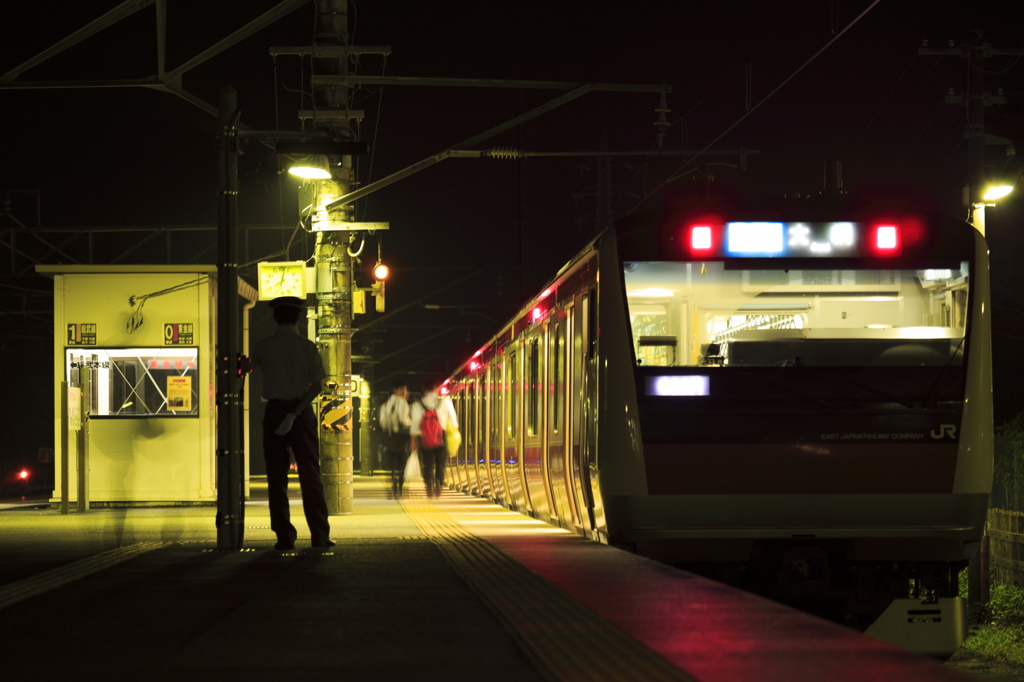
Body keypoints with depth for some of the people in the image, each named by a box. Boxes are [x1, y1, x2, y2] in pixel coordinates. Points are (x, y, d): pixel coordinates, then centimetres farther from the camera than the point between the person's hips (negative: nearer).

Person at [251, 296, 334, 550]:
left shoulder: (263, 347, -2)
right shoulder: (307, 347, -3)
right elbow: (317, 386, -10)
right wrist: (296, 413, -12)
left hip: (274, 411, 0)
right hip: (301, 411, 0)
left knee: (277, 477, 4)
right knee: (310, 475, 4)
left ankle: (284, 536, -2)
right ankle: (320, 536, 0)